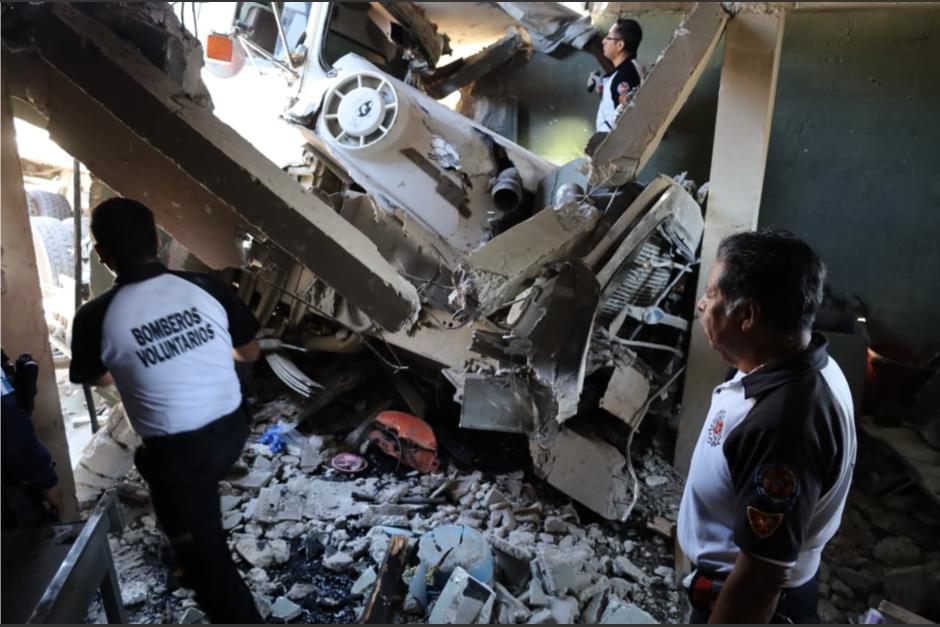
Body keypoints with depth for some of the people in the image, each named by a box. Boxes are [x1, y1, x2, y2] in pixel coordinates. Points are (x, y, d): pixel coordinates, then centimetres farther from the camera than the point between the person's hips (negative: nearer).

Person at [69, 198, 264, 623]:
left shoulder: (97, 317, -14)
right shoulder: (207, 288, -8)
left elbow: (95, 378, 8)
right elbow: (251, 353, 5)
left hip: (178, 451, -5)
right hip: (232, 428, 6)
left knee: (207, 559, 10)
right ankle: (193, 563, 58)